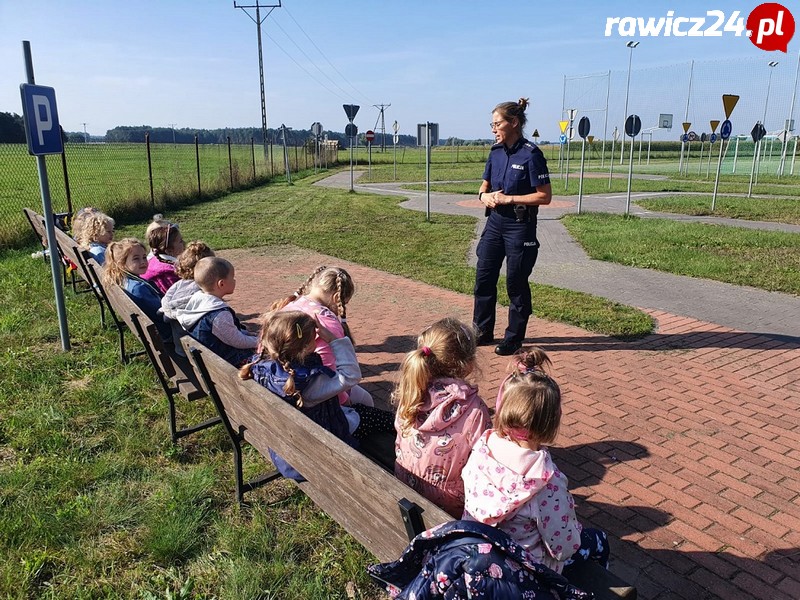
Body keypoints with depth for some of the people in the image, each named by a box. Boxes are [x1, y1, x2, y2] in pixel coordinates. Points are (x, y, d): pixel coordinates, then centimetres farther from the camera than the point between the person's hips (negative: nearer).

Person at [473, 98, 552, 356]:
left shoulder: (530, 154, -14)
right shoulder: (496, 151, 6)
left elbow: (545, 196, -15)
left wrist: (508, 199, -18)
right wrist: (484, 195, -5)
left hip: (520, 226, -7)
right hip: (495, 221, 7)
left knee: (516, 284, 5)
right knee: (484, 277, 10)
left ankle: (514, 338, 20)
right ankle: (483, 331, 26)